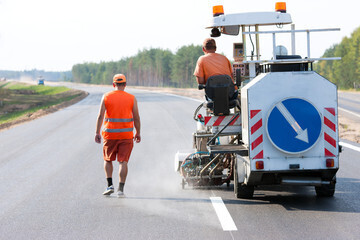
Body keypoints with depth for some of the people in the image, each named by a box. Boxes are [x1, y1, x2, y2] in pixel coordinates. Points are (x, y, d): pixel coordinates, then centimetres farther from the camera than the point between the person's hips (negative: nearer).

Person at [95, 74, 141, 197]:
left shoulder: (106, 97, 0)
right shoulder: (131, 98, 0)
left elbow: (100, 116, -5)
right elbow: (136, 118, 2)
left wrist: (97, 133, -4)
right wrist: (138, 133, 12)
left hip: (110, 134, 0)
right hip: (126, 135, 0)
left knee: (108, 160, 17)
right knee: (123, 162, 2)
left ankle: (110, 185, 7)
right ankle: (121, 189, -6)